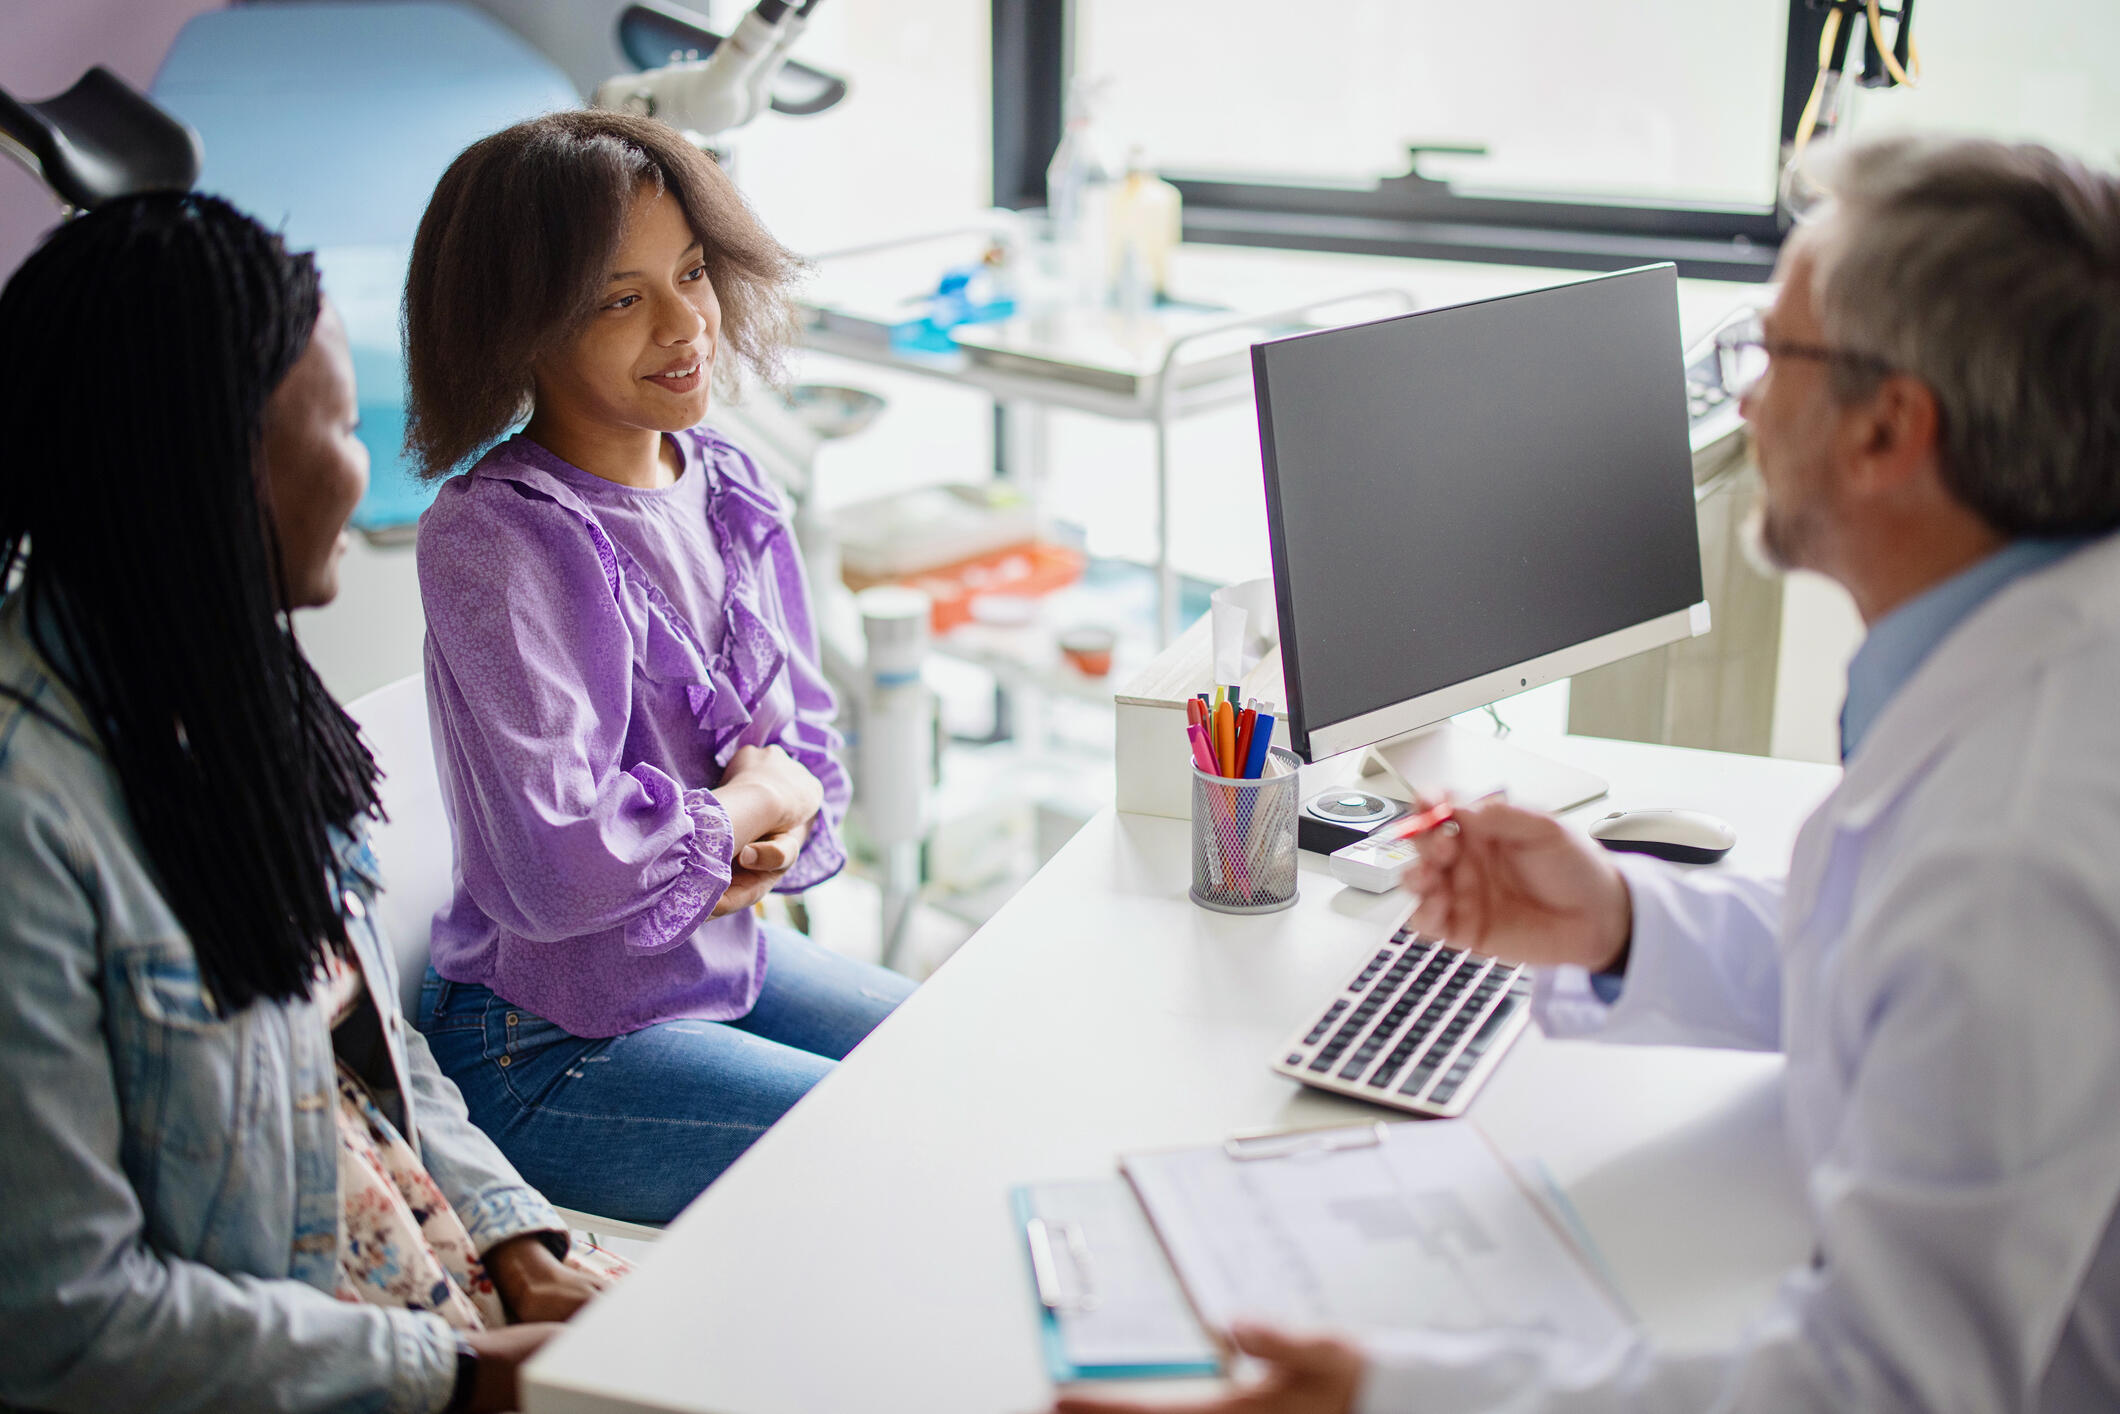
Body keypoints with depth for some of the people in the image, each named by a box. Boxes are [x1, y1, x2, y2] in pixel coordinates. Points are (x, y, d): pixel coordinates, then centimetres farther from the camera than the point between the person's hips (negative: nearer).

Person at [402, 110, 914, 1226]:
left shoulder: (724, 487, 2)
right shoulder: (493, 538, -22)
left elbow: (807, 748, 11)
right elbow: (558, 867, -31)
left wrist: (770, 840, -12)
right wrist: (756, 802, -15)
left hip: (736, 961, 8)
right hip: (551, 1042, -8)